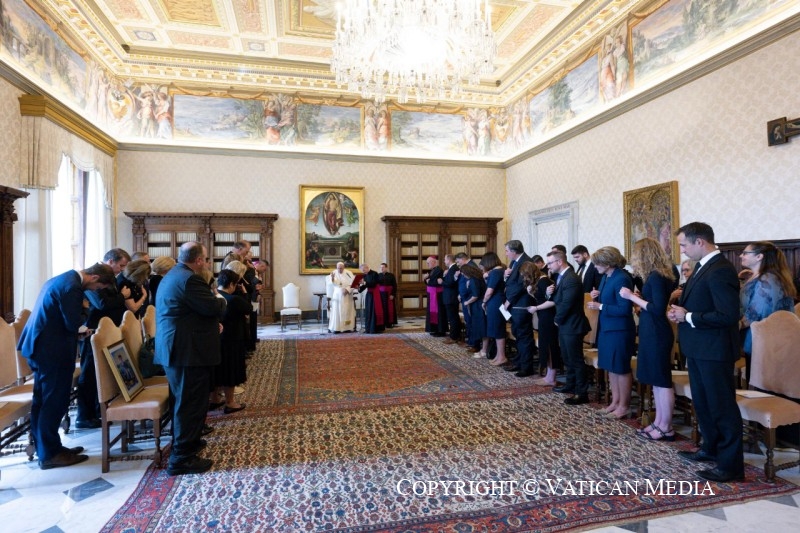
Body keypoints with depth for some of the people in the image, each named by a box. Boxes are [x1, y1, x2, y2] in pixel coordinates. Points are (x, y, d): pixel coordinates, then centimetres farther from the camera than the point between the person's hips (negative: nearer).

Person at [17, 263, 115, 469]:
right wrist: (82, 330, 1)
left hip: (38, 345, 11)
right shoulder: (72, 287, -21)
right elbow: (73, 323, -20)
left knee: (43, 401, 17)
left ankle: (45, 448, 28)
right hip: (51, 350, -11)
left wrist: (79, 330, 11)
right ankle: (50, 454, 10)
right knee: (55, 402, 0)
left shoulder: (62, 279, 13)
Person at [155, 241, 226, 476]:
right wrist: (221, 299, 0)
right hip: (188, 350, -11)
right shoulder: (189, 279, -19)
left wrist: (212, 323, 15)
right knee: (191, 403, -3)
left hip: (176, 348, 11)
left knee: (185, 400, 23)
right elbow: (214, 307, -22)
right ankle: (182, 458, 4)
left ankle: (186, 440, 39)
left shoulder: (173, 276, 16)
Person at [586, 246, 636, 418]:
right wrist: (597, 296, -2)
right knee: (611, 367, 17)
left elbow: (625, 309, -24)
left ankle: (624, 405, 17)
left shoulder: (622, 279, -21)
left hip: (619, 330, -9)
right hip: (606, 327, 9)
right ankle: (615, 401, 29)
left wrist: (600, 306, -21)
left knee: (621, 368, 4)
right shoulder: (605, 277, 7)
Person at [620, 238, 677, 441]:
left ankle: (666, 427, 10)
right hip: (652, 332, 10)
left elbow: (658, 309, -21)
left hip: (657, 333, -10)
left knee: (661, 380, 0)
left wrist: (632, 297, -16)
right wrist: (636, 298, 7)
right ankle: (659, 422, 24)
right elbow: (655, 303, 12)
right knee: (656, 380, 15)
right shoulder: (658, 275, 11)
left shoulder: (656, 276, -17)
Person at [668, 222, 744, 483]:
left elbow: (728, 315, -26)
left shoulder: (720, 270, -21)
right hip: (699, 348, 10)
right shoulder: (704, 266, 10)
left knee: (722, 407, 3)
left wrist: (688, 317, -18)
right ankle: (712, 449, 38)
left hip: (714, 350, -10)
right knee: (702, 402, 21)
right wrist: (681, 309, 0)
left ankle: (731, 465, 16)